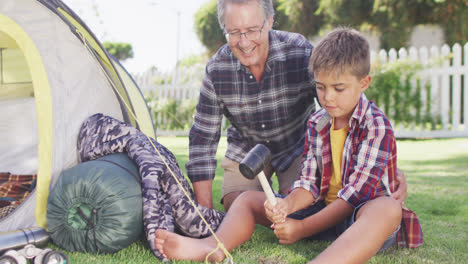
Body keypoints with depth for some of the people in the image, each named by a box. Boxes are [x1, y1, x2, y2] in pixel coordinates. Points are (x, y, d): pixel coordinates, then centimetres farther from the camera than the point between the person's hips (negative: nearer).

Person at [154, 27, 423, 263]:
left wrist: (302, 228, -21)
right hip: (324, 210, 7)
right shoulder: (317, 124, 8)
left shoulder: (377, 126, -12)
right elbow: (310, 183, 2)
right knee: (248, 198, -1)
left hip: (365, 216, -6)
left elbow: (356, 193, -18)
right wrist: (287, 205, -21)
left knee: (388, 208, -42)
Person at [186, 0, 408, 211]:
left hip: (298, 147, -1)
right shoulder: (216, 69, -20)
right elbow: (202, 138, -14)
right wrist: (205, 210, -19)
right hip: (246, 151, 2)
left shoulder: (302, 54, -27)